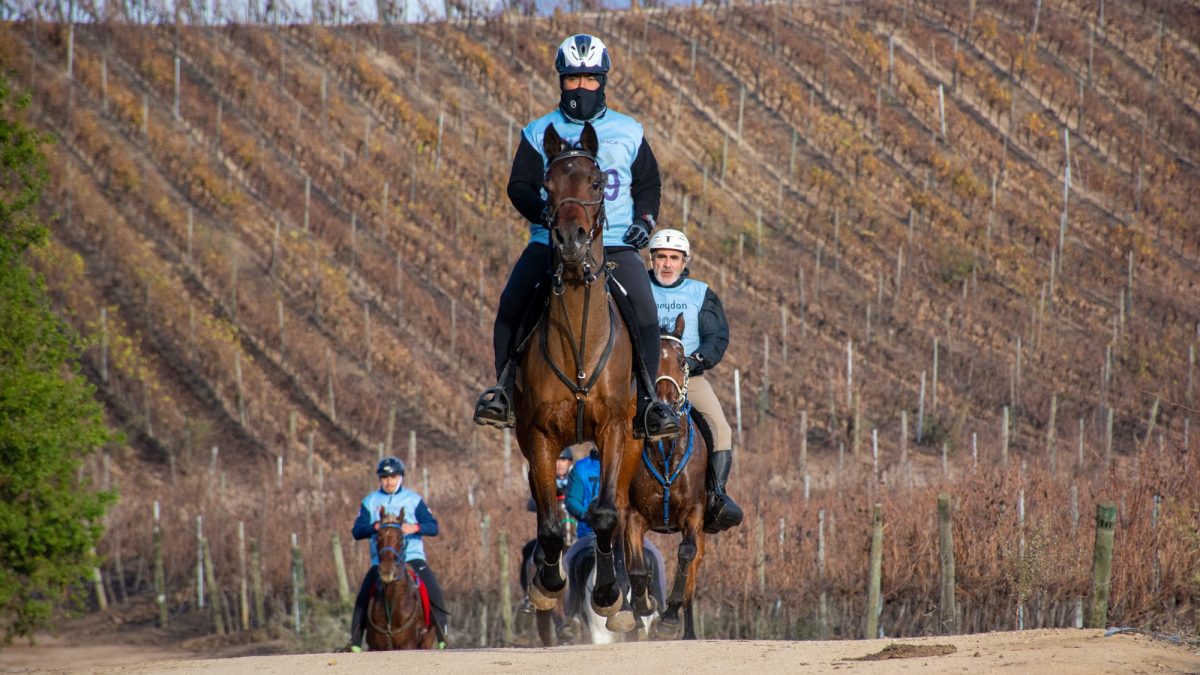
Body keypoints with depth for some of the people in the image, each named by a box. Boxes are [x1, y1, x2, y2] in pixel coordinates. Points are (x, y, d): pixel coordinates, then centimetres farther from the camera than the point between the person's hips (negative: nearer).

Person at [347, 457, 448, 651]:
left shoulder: (413, 500, 6)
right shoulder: (370, 502, 8)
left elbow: (433, 527, 1)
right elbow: (357, 531, 0)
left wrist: (415, 527, -20)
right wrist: (375, 527, -20)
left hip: (412, 557, -1)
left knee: (434, 592, -20)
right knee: (362, 598, -15)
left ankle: (442, 638, -14)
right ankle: (355, 642, -9)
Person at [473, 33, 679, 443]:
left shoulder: (628, 133, 12)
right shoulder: (540, 133, 10)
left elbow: (649, 184, 18)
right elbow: (520, 185, 5)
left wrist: (645, 220, -1)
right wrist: (544, 212, -15)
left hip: (615, 243, 0)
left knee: (643, 312, -21)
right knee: (511, 305, -20)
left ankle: (647, 402, -13)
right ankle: (505, 389, -6)